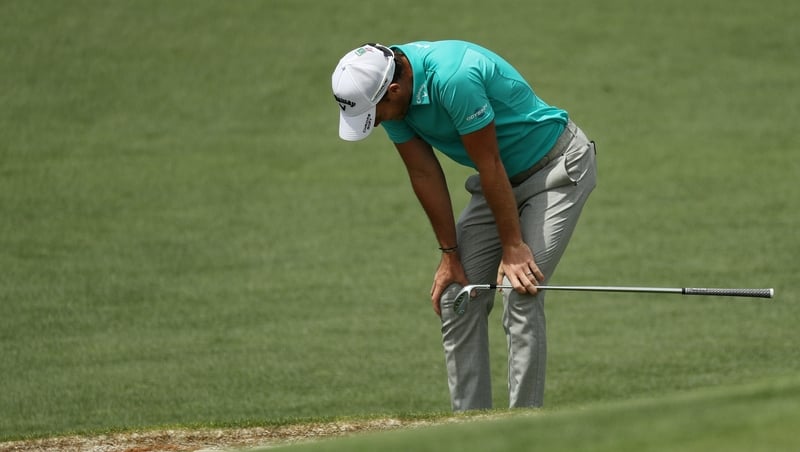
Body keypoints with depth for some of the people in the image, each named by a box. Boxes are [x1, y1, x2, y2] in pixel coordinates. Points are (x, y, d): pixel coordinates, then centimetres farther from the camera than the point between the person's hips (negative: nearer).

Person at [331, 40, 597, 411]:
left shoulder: (454, 78, -34)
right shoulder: (386, 90, -9)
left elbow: (490, 166, -27)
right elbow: (425, 175, -2)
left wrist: (513, 246, -19)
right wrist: (450, 254, -1)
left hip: (557, 167, -8)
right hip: (503, 178, 8)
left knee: (520, 296, -18)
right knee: (456, 299, 1)